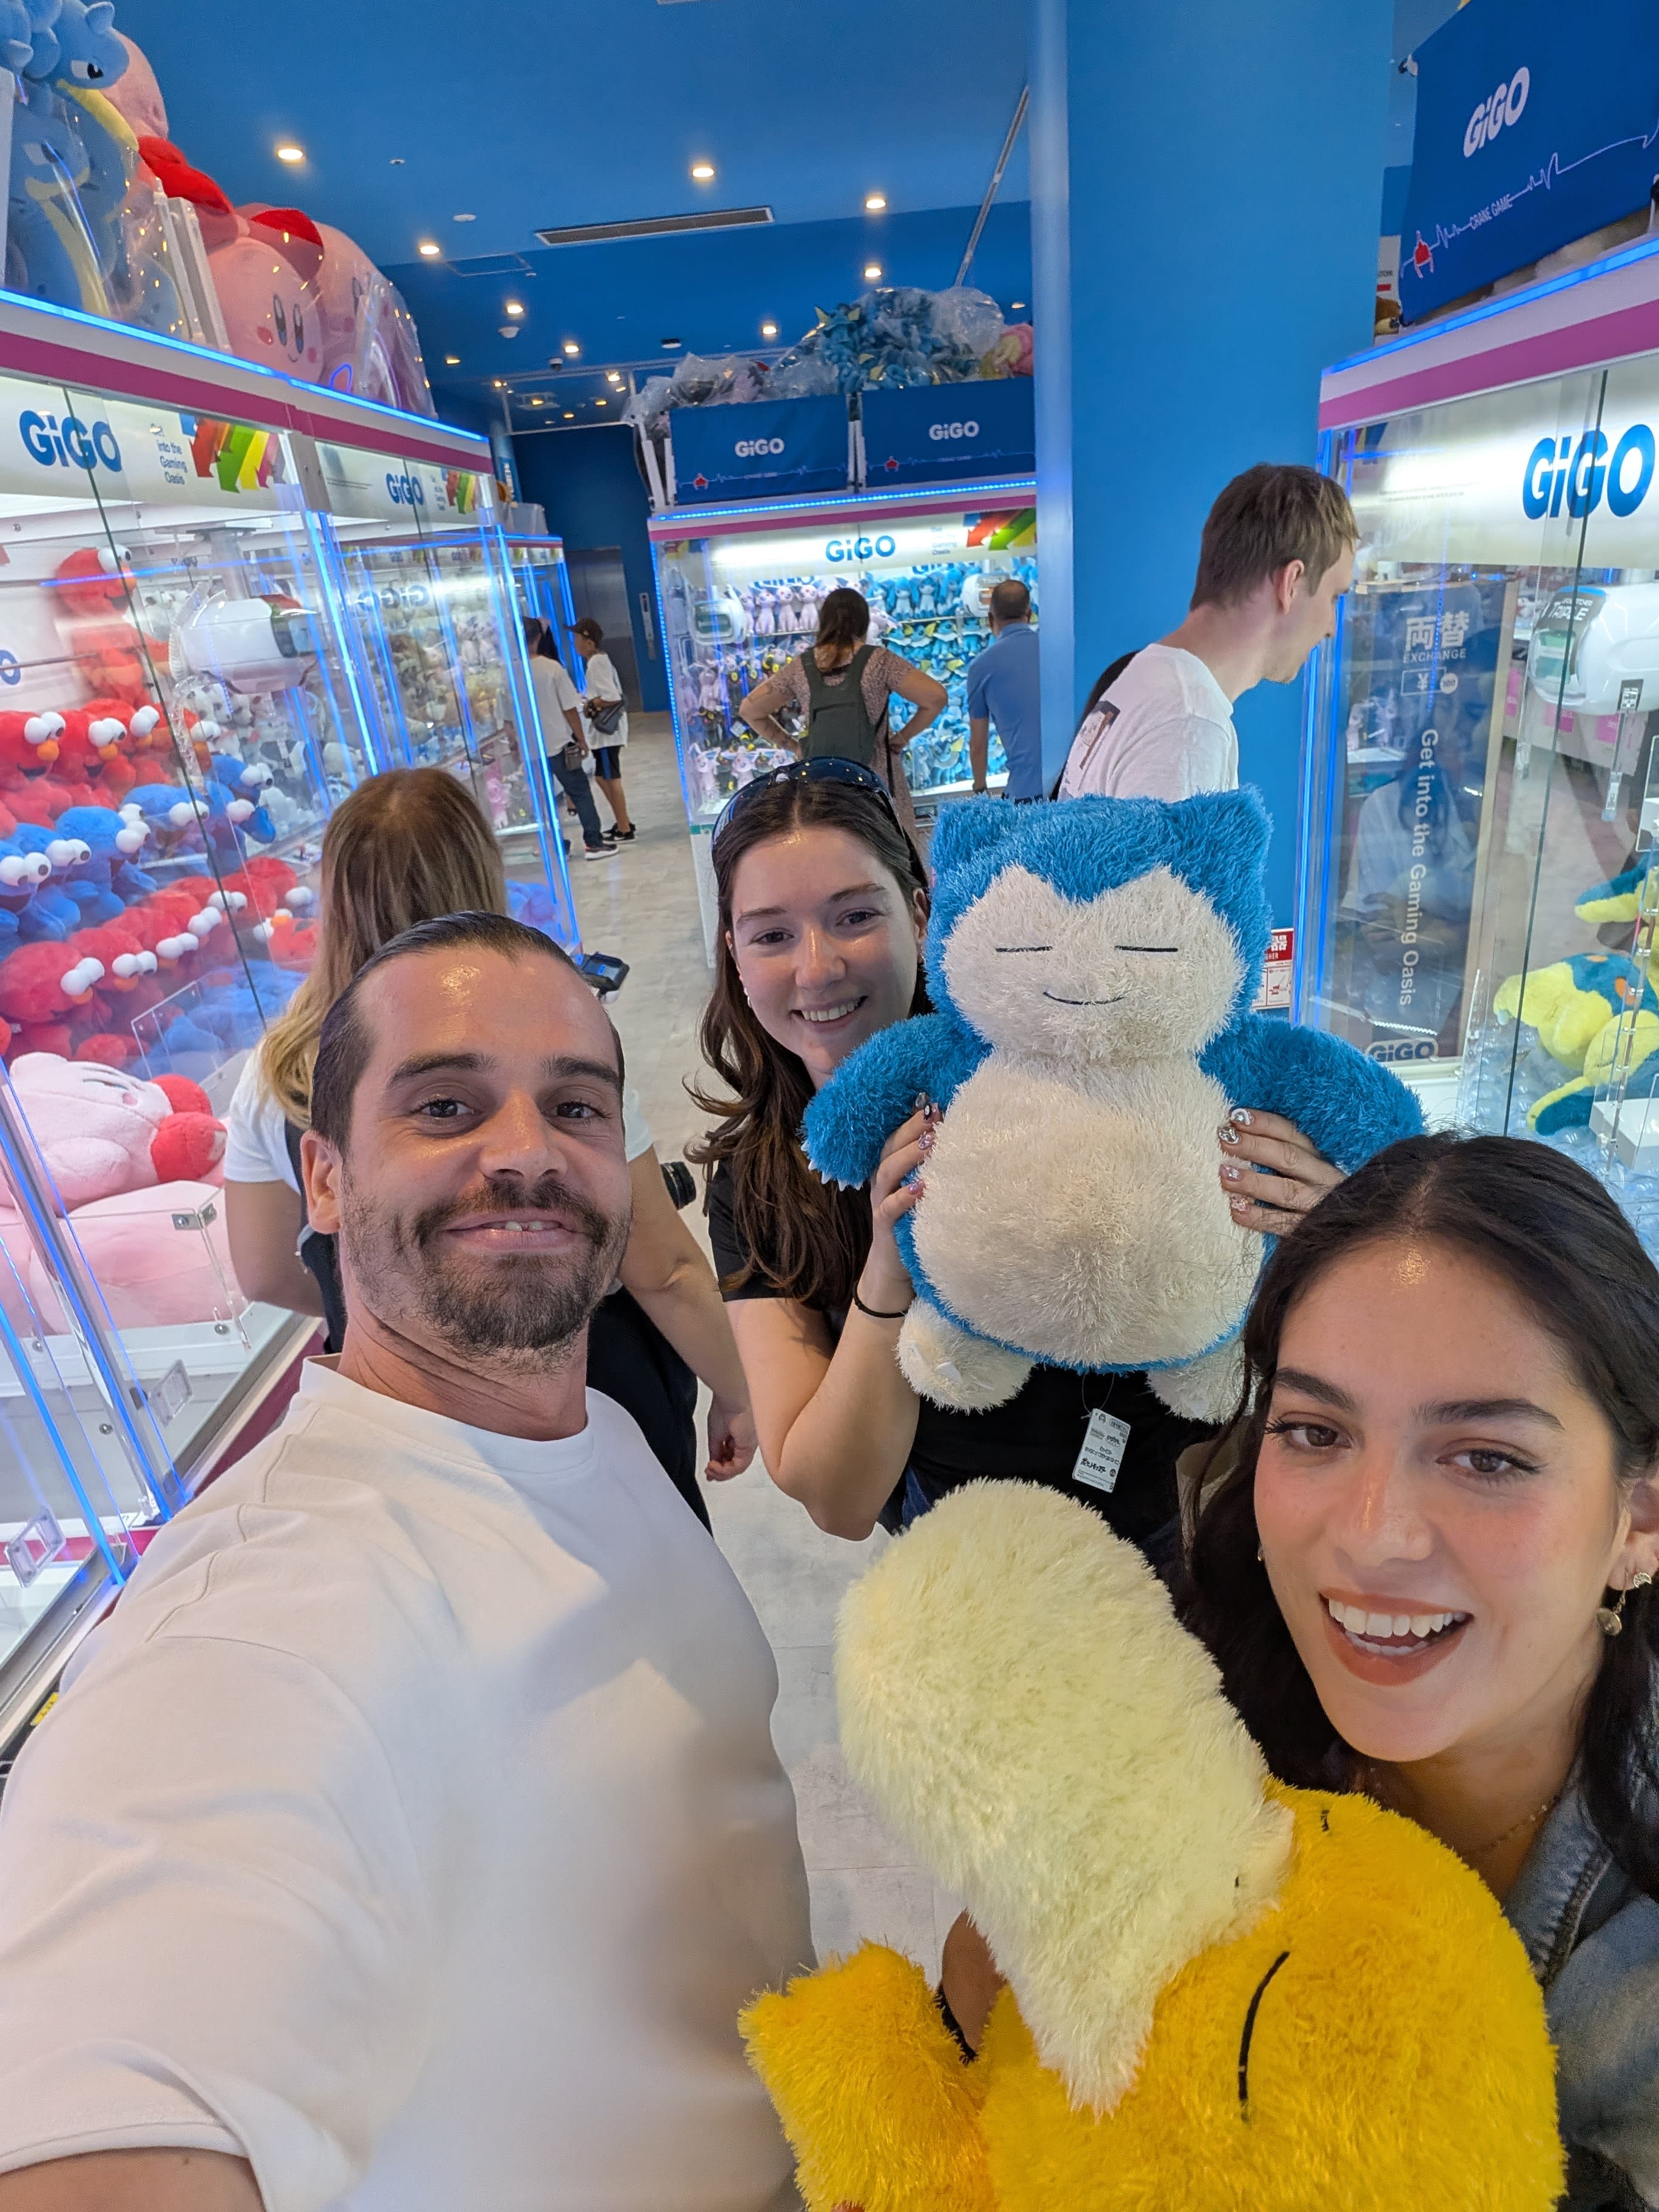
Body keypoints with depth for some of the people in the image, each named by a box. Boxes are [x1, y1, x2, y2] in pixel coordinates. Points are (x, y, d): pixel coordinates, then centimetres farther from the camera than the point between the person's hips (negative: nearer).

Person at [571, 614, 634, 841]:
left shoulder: (596, 663, -16)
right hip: (607, 728, 10)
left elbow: (613, 698, -23)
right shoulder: (601, 659, 13)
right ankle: (623, 824, 25)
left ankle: (624, 831, 2)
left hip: (608, 729, -10)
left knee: (611, 780, -4)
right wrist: (591, 704, 7)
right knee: (604, 778, 17)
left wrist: (590, 705, -10)